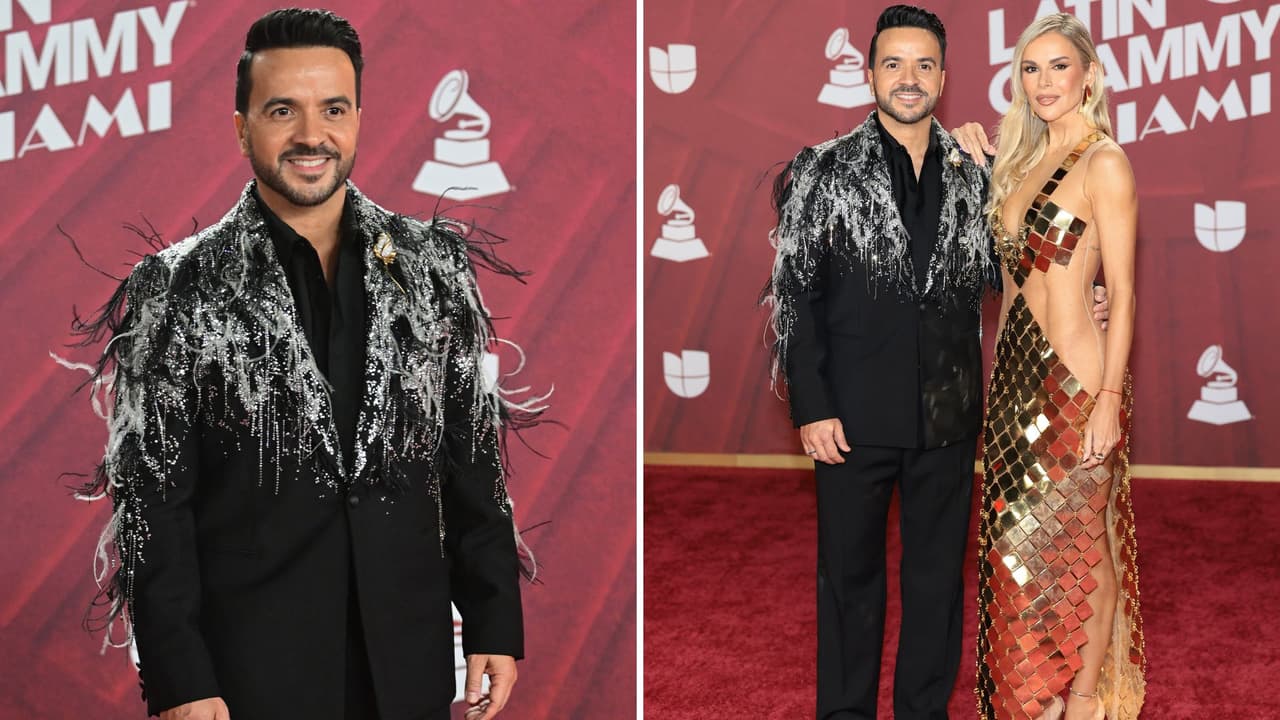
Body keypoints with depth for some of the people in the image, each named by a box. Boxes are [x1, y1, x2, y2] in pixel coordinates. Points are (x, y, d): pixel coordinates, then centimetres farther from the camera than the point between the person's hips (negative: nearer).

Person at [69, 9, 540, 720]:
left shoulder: (431, 265, 3)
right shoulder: (177, 289, -5)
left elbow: (473, 458, 6)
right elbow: (152, 499, -6)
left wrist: (494, 626, 2)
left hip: (409, 659, 3)